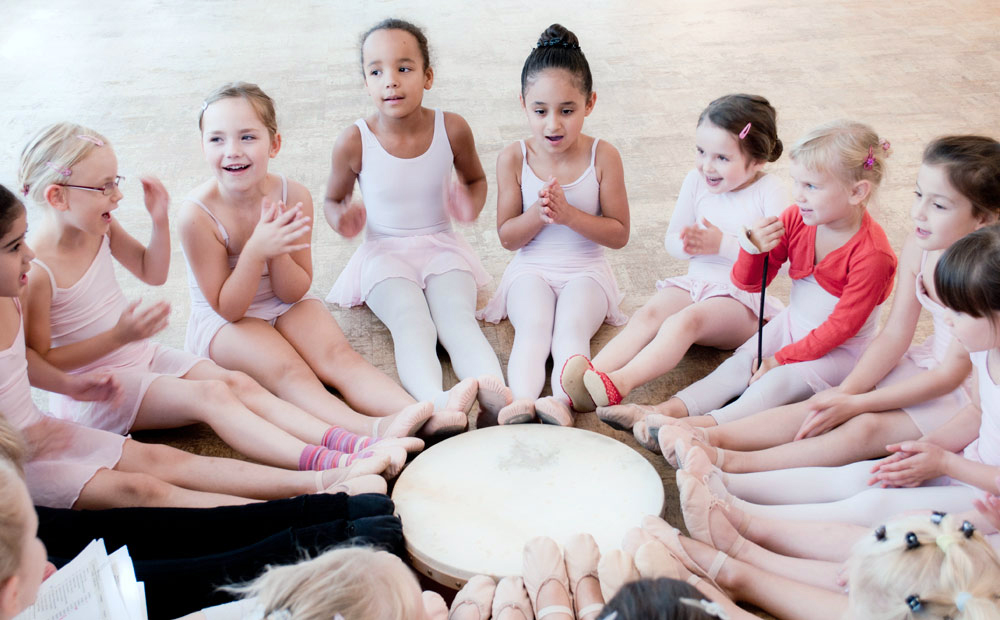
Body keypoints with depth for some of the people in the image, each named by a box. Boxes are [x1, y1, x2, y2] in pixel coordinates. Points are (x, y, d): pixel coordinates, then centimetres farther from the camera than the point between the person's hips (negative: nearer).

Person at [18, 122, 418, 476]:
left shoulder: (100, 228, 3)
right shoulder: (35, 270, -22)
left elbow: (152, 272, 19)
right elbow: (40, 363, -21)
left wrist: (159, 219, 2)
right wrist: (119, 336, -27)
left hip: (143, 358, 8)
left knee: (239, 383, -15)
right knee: (210, 395, -28)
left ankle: (352, 444, -30)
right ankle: (326, 467, -43)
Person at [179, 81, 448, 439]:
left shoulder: (294, 198, -13)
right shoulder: (198, 214, -23)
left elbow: (294, 292, -7)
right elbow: (227, 308, -19)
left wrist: (278, 251, -28)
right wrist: (256, 250, -34)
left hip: (285, 307, 4)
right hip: (222, 323, -4)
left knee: (338, 355, -21)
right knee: (288, 370, -29)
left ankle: (424, 415, -41)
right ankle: (371, 430, -53)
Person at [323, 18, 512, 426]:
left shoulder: (452, 129, -6)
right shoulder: (354, 142, -10)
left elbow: (476, 179, 15)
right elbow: (333, 199, 9)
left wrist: (471, 206, -9)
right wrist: (342, 219, -17)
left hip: (441, 247, 1)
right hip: (385, 254, -1)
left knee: (457, 315, -30)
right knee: (410, 321, -33)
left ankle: (496, 398, -57)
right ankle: (436, 402, -60)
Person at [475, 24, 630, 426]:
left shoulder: (603, 156, -6)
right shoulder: (514, 158, -3)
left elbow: (619, 234, -4)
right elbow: (507, 237, 0)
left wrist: (569, 214, -20)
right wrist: (538, 214, -22)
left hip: (585, 272, 0)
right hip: (531, 271, 1)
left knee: (571, 328, -31)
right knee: (533, 328, -29)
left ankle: (561, 400, -51)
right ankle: (523, 399, -50)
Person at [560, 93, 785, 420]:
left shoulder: (770, 192, -8)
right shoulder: (696, 181, 6)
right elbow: (671, 241, 13)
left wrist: (722, 244, -22)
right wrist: (687, 244, -12)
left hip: (744, 298, -5)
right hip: (697, 282, 5)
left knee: (685, 320, -34)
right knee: (648, 314, -26)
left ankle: (621, 382, -55)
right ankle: (593, 373, -49)